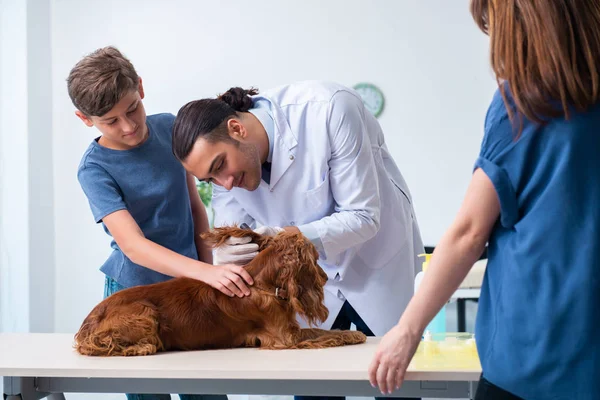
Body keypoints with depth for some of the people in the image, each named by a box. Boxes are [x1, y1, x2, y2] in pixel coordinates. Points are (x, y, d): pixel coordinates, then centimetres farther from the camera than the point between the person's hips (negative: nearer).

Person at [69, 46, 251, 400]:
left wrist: (209, 270, 6)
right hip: (135, 292, -3)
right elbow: (133, 245, -26)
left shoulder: (170, 128, -3)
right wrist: (207, 273, -37)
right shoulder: (95, 169, -16)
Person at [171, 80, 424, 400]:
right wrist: (227, 254, -32)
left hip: (378, 268, -3)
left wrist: (292, 236, -39)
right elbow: (226, 241, -9)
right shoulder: (219, 151, -14)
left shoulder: (328, 109, -30)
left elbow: (363, 217, -26)